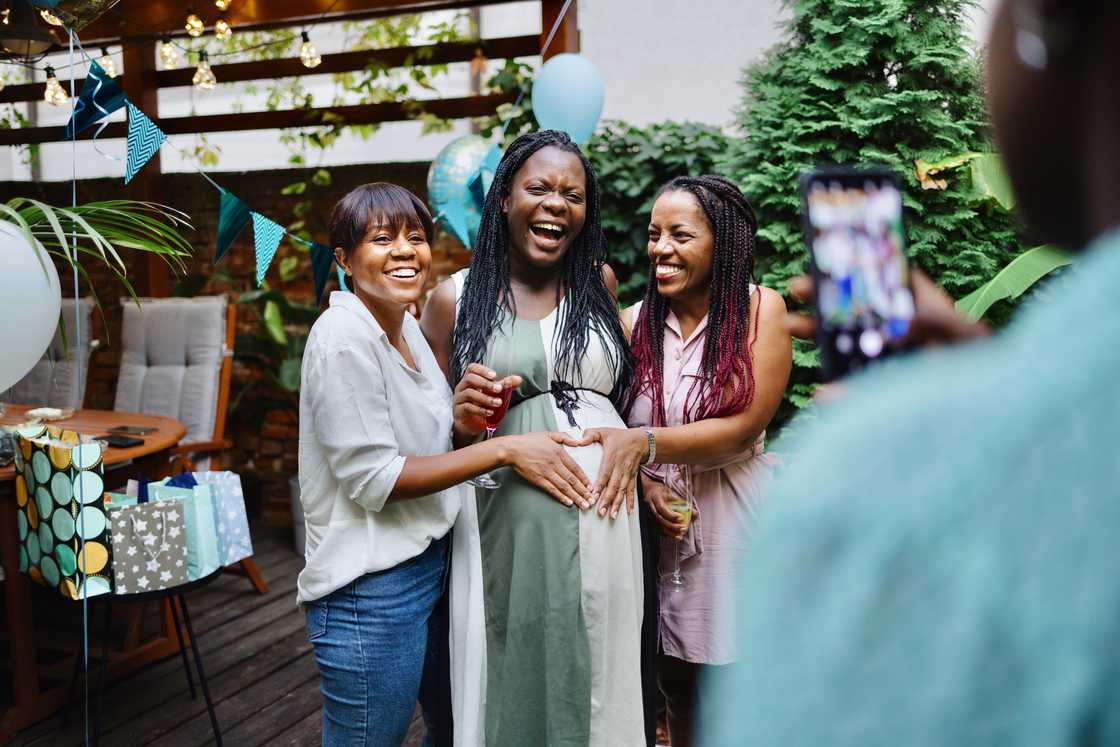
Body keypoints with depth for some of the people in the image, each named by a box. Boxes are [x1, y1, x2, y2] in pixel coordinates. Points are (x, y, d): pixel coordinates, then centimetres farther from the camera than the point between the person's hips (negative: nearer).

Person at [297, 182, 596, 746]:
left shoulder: (405, 324, 7)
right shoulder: (344, 337, -19)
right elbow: (373, 478, -22)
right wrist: (504, 451, -22)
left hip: (430, 563, 9)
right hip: (370, 587, -9)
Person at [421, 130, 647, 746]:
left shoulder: (601, 282, 9)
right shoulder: (456, 298, 1)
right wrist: (462, 419, -14)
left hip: (606, 517, 3)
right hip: (512, 521, -2)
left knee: (597, 679, 12)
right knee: (518, 681, 7)